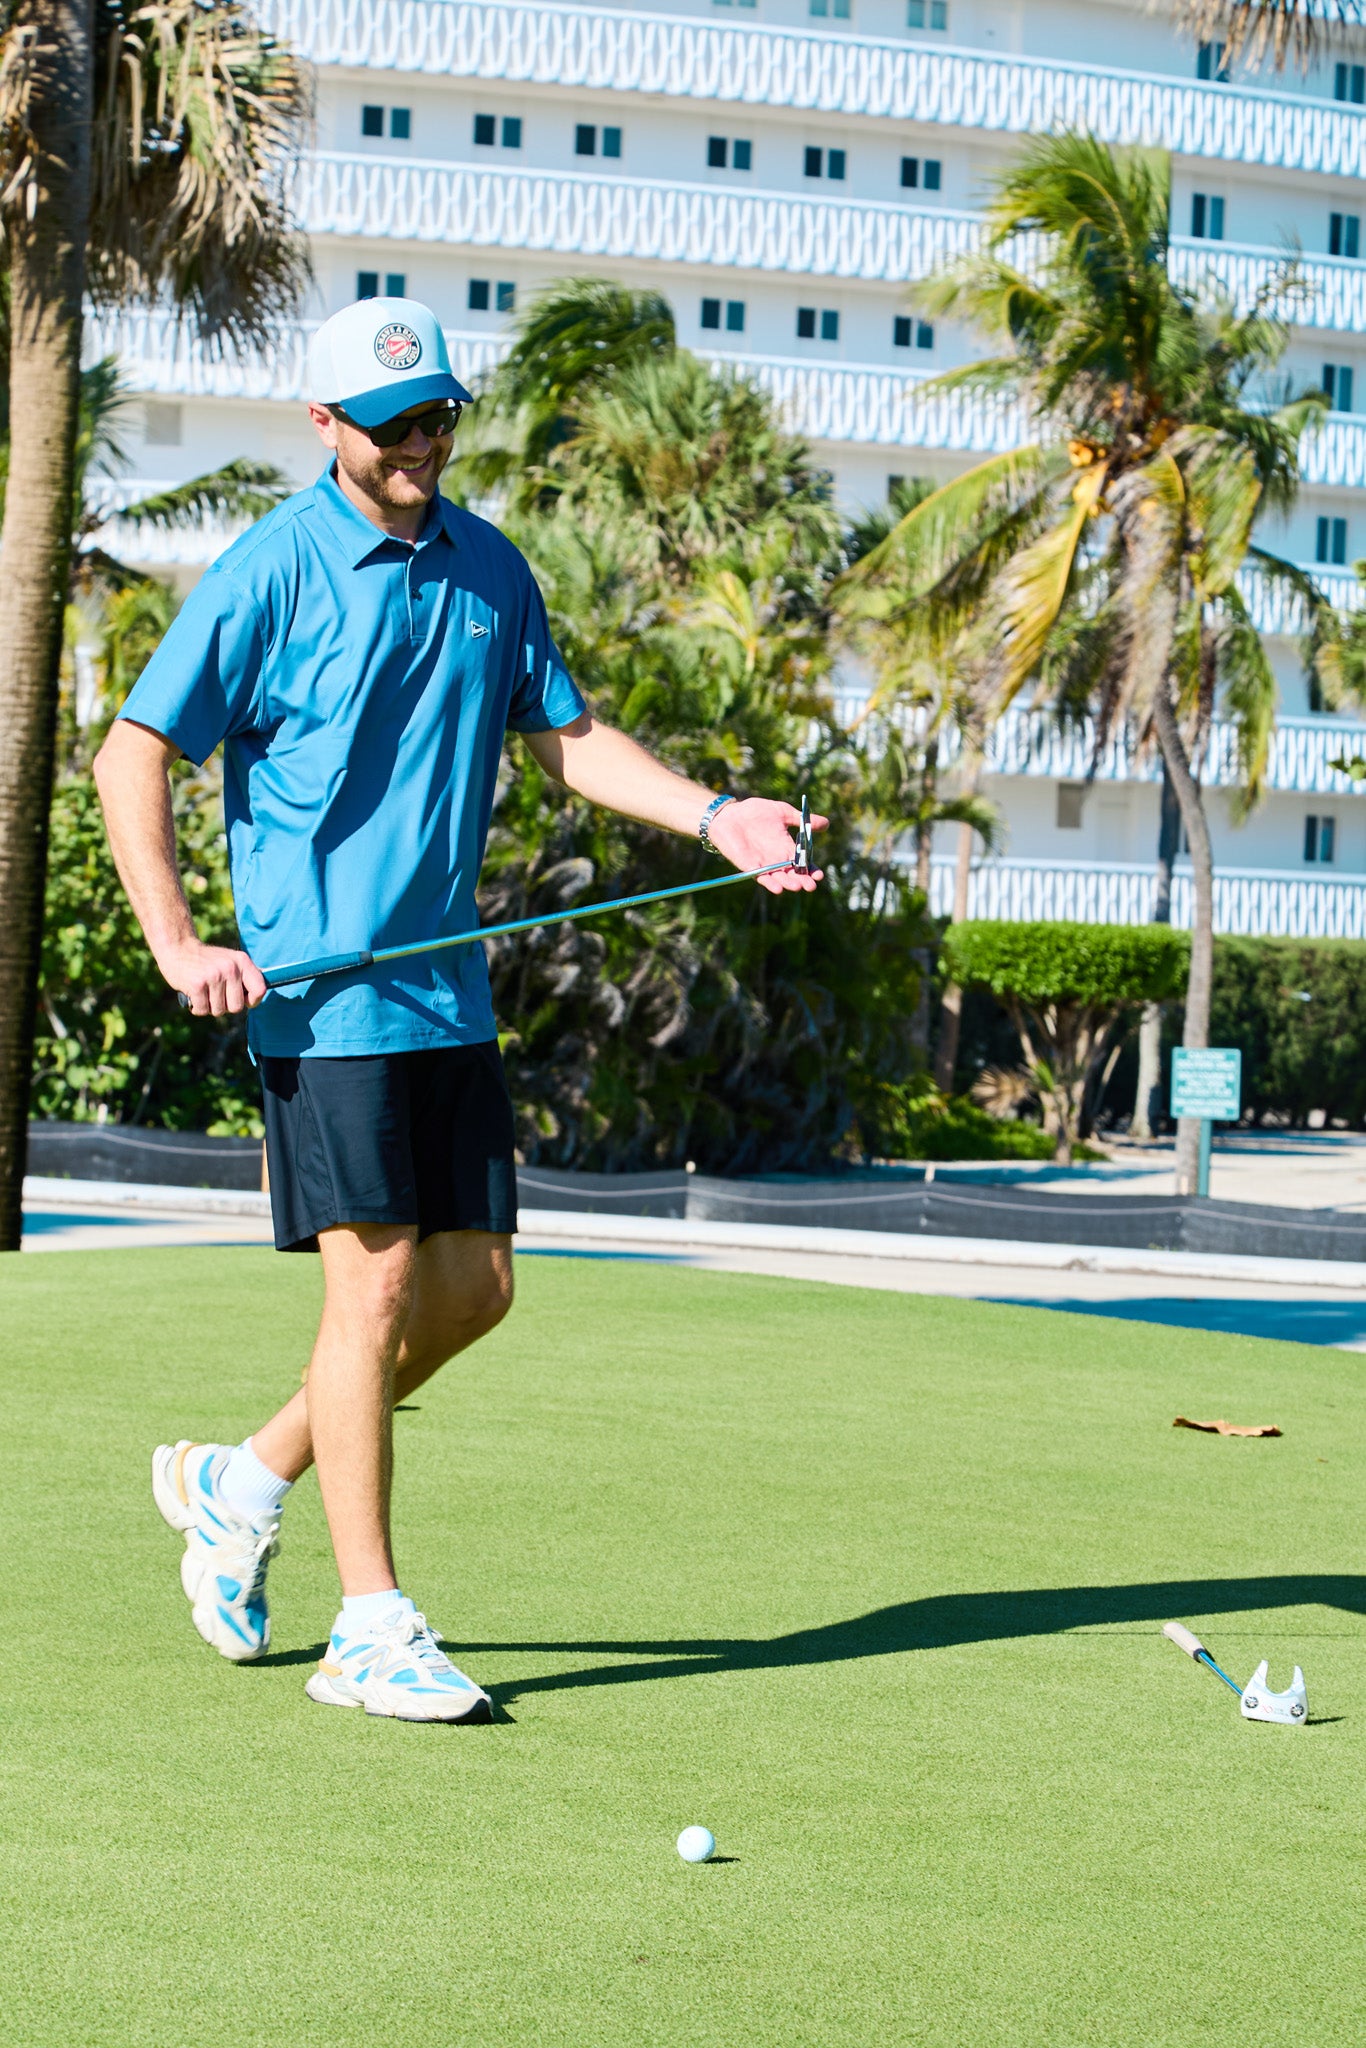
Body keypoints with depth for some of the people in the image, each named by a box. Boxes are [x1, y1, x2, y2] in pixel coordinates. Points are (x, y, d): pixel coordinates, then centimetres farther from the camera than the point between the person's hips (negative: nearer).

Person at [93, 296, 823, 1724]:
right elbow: (131, 759, -7)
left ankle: (248, 1482, 26)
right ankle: (371, 1630, -2)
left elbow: (565, 737, 21)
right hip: (322, 997, -7)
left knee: (473, 1286, 7)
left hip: (450, 994, 7)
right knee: (374, 1287, -9)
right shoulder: (272, 573, -8)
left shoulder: (488, 570, 11)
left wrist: (715, 817, 7)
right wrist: (176, 944, -14)